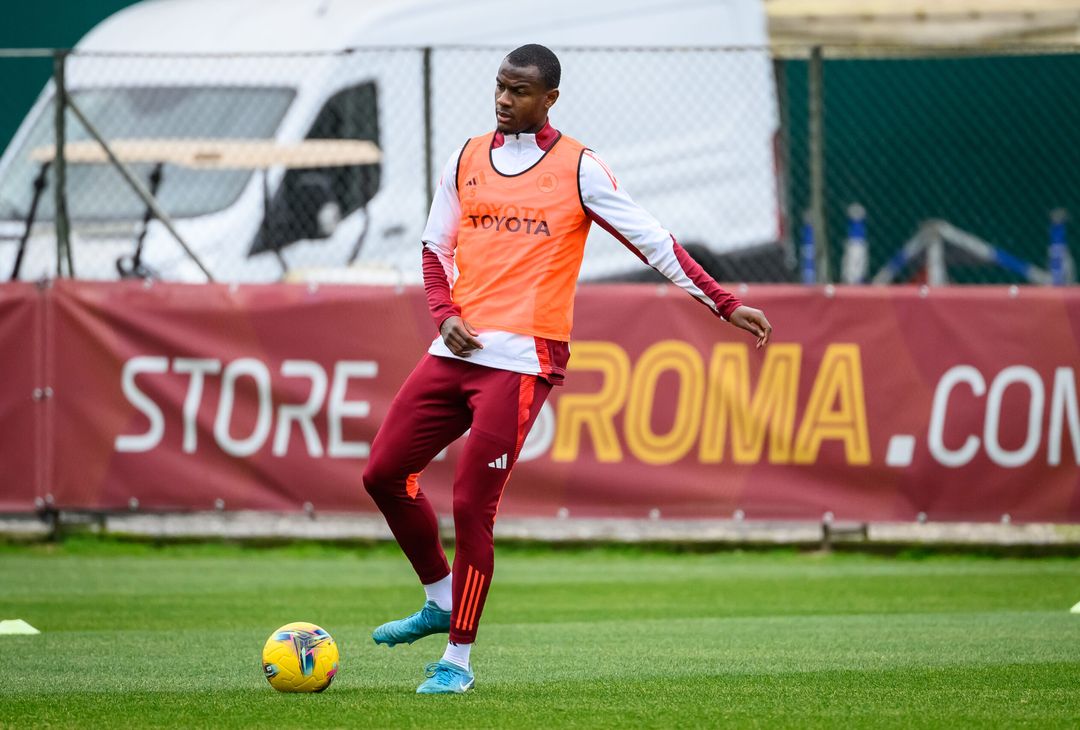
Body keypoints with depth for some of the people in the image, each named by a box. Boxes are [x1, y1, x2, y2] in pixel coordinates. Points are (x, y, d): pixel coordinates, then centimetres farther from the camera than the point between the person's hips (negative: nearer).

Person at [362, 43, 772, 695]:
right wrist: (445, 312, 2)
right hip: (459, 348, 6)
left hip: (522, 359, -6)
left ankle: (458, 659, 3)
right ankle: (441, 602, 23)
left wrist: (725, 305, -6)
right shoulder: (467, 160, 13)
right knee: (384, 472, 3)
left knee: (472, 505, -9)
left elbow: (654, 243, -1)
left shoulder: (579, 170, -2)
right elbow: (437, 248, 21)